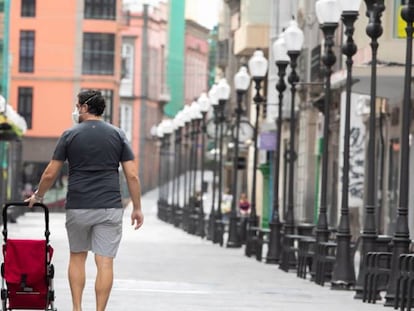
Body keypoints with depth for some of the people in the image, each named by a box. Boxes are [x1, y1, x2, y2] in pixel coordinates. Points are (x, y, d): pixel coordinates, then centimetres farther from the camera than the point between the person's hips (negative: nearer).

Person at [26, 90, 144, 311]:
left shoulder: (70, 135, 1)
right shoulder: (117, 135, 5)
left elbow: (50, 174, 4)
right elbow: (132, 175, 0)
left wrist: (38, 196, 21)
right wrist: (137, 208, 7)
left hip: (78, 207, 0)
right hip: (110, 208, 0)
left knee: (77, 257, 16)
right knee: (105, 262, -1)